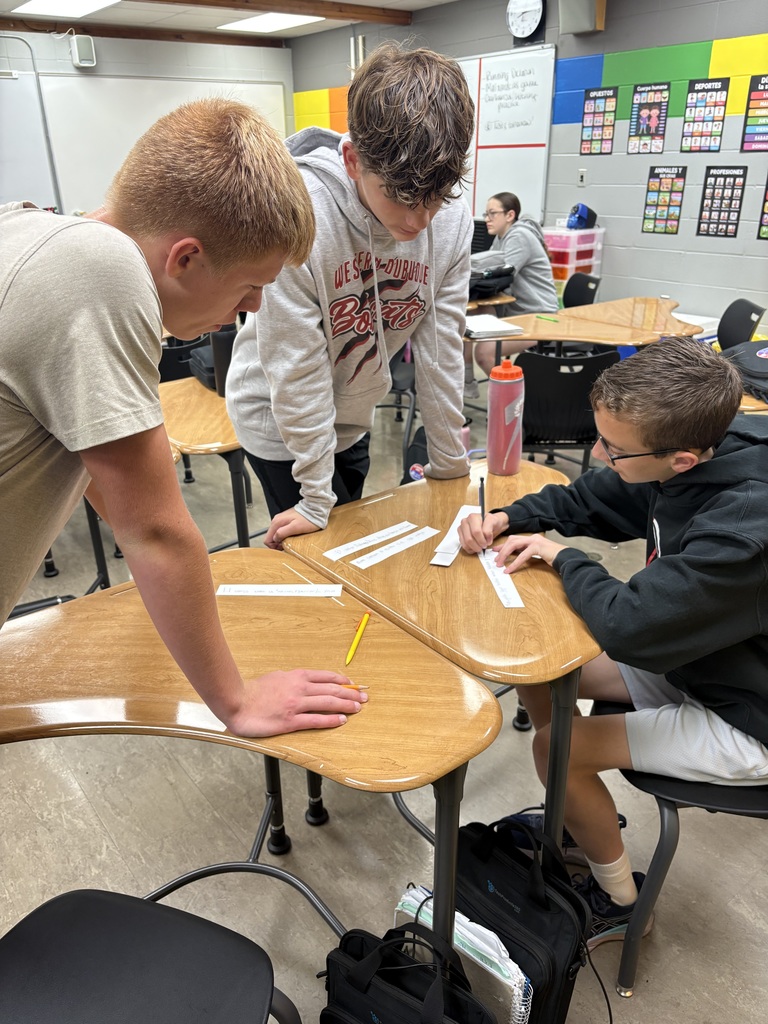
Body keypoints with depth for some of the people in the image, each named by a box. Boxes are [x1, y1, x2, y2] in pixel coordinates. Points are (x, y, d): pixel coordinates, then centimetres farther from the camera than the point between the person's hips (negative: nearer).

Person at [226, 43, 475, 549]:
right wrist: (317, 498, -18)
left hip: (352, 420, 5)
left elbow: (439, 349, -9)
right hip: (281, 422, -5)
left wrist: (449, 464, -2)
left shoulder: (452, 220, -17)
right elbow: (296, 369, -25)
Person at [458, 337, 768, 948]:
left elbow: (629, 627, -39)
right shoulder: (694, 460, -11)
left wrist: (562, 556, -22)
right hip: (686, 656, 8)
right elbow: (586, 499, 5)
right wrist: (509, 519, -11)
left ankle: (619, 899, 14)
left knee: (555, 746, -15)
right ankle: (578, 817, 27)